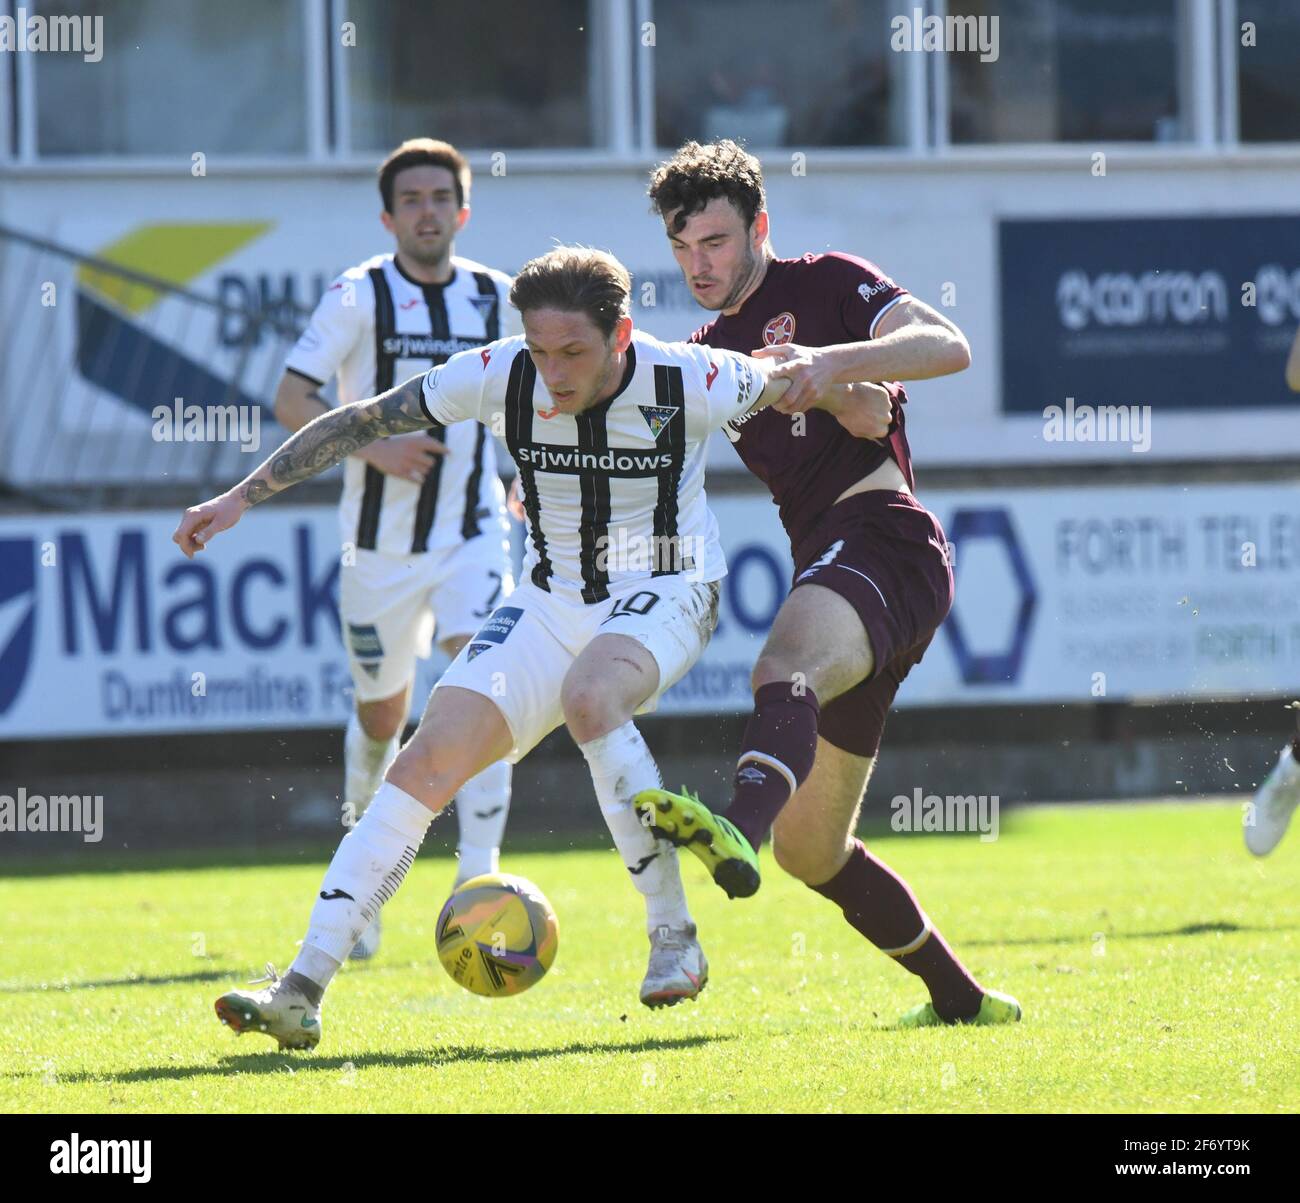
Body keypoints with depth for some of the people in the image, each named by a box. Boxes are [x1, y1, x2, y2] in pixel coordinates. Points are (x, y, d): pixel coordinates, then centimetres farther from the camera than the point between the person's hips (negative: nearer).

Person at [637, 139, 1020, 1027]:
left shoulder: (826, 284, 4)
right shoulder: (707, 355, 24)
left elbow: (948, 346, -11)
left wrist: (833, 363, -26)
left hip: (884, 538, -9)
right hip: (827, 570, 9)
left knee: (784, 666, -41)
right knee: (811, 849, 9)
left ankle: (738, 832, -70)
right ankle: (962, 999, 22)